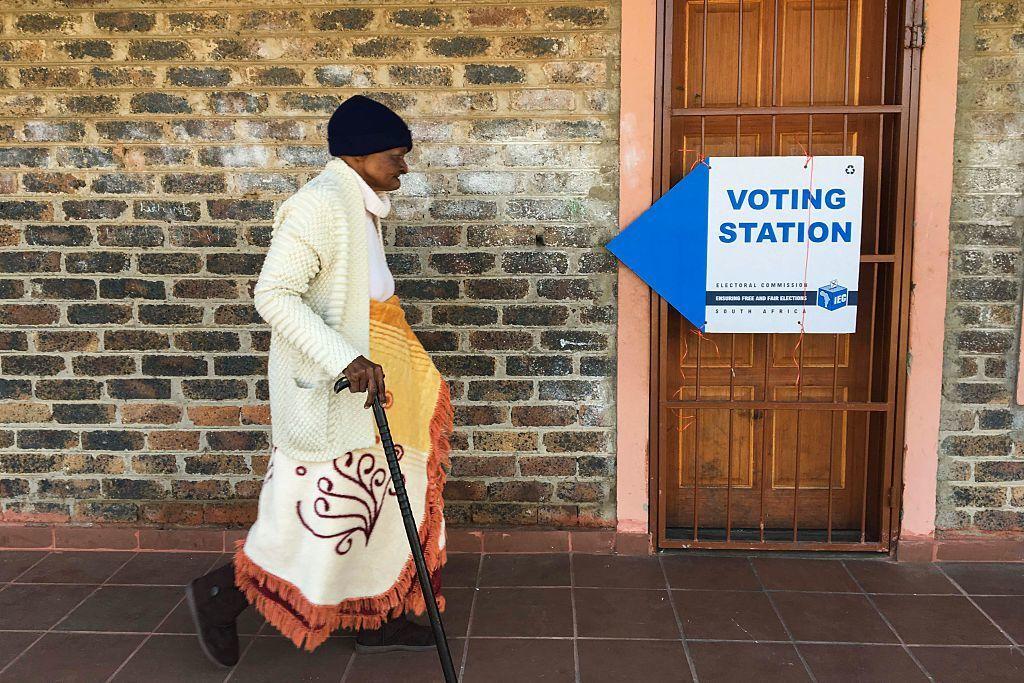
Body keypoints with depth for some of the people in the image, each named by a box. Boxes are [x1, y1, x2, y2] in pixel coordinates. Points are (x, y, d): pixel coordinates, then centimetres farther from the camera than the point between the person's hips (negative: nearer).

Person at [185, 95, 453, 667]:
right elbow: (274, 294, -24)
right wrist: (345, 360, -30)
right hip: (328, 387, -10)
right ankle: (223, 593, 18)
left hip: (363, 375, 10)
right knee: (325, 511, -1)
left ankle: (377, 616, 29)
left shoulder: (361, 206, 13)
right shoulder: (320, 204, -18)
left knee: (375, 501, 15)